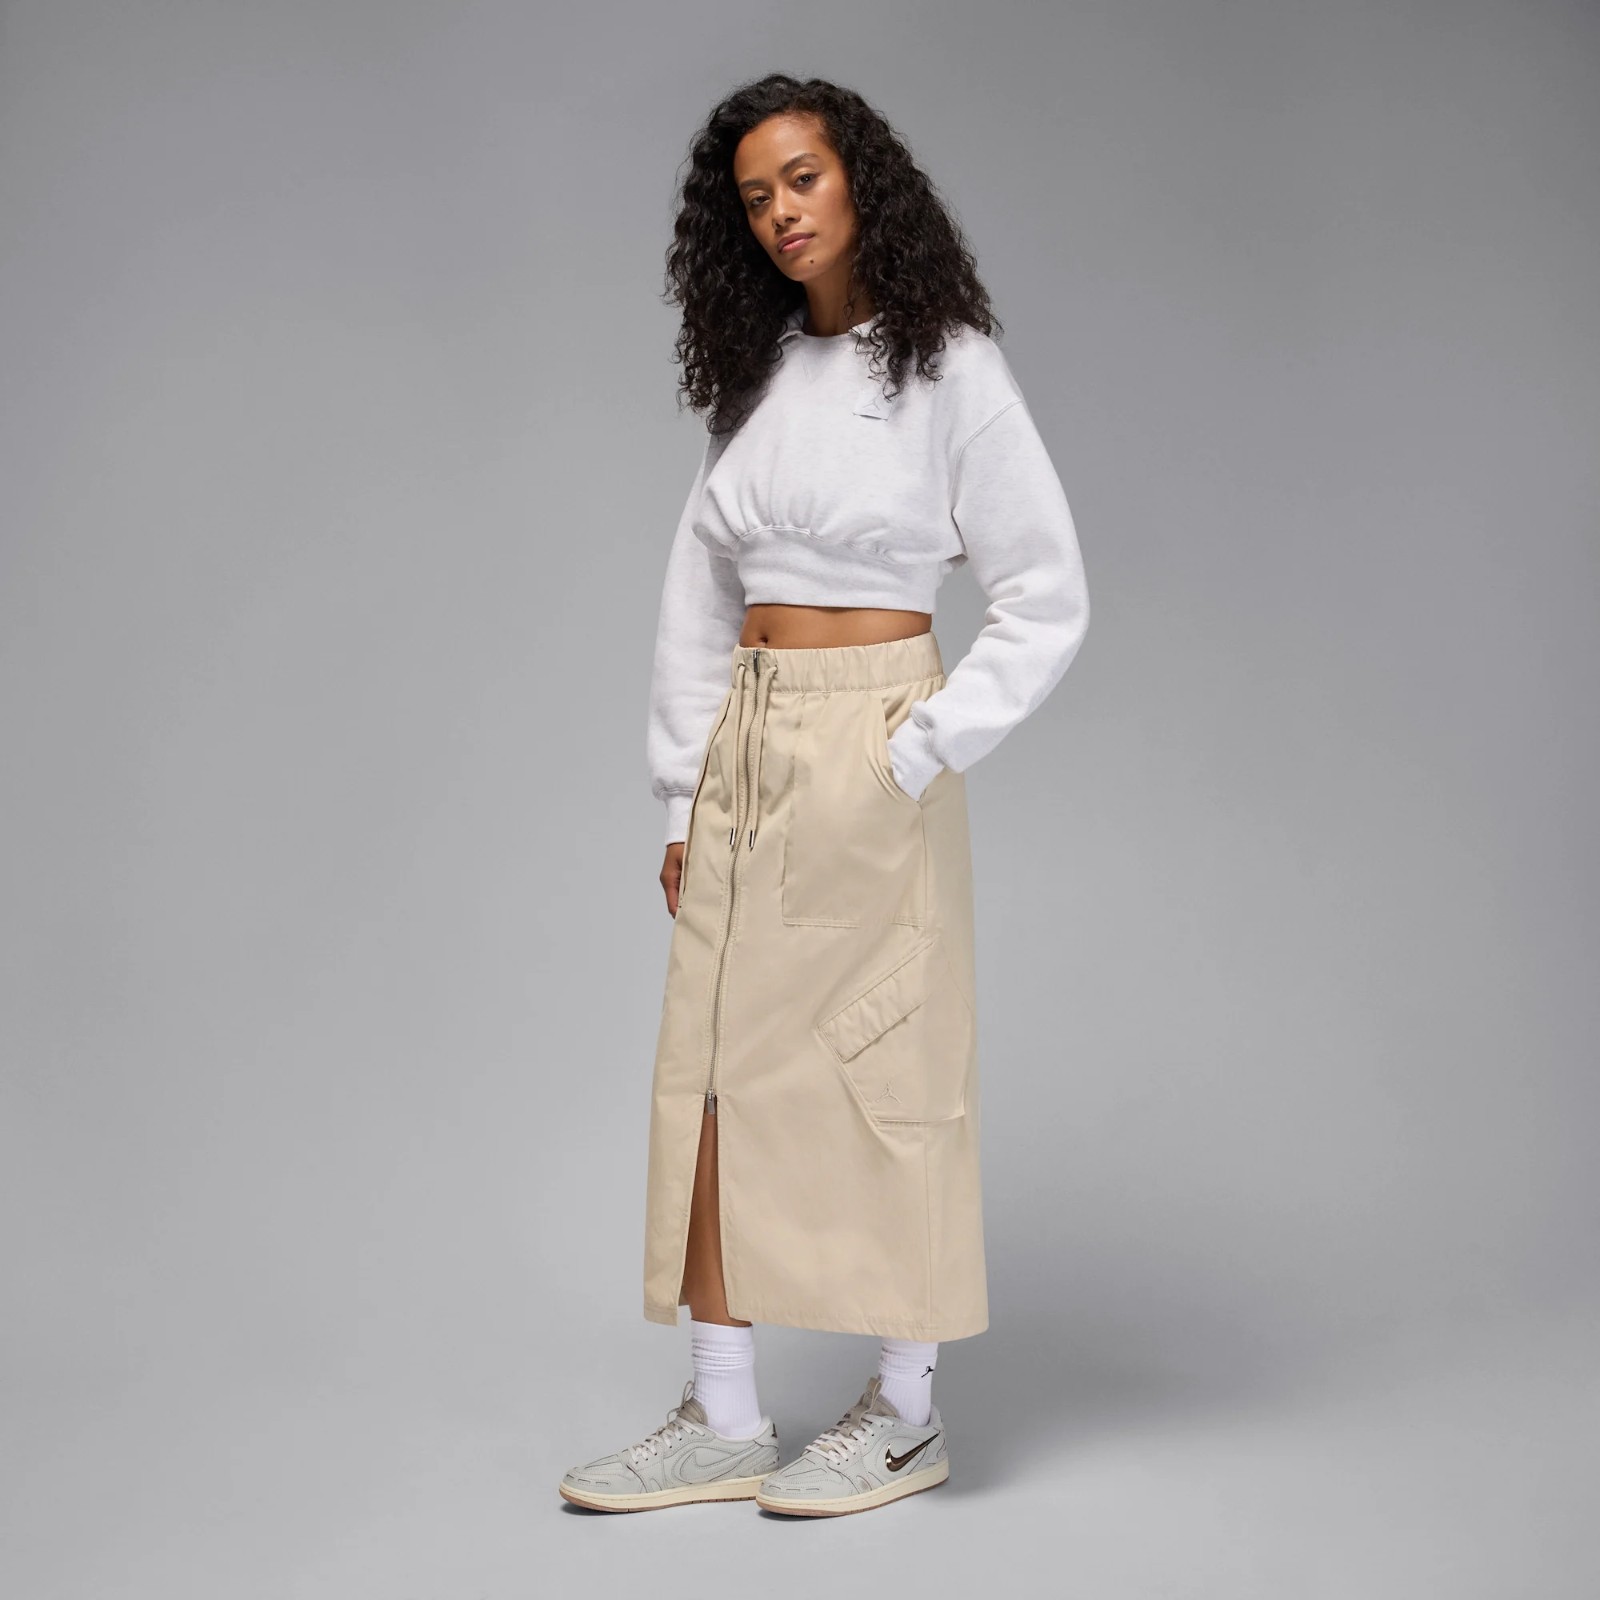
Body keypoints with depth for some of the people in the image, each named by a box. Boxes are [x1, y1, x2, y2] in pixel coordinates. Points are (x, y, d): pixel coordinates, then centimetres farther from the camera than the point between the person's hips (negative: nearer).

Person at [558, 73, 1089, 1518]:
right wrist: (685, 795, 8)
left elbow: (1047, 601, -6)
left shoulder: (947, 367, -4)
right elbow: (700, 596, 14)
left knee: (882, 1071, 0)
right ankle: (724, 1419, 12)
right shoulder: (754, 376, 13)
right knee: (715, 1065, 4)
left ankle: (907, 1413, 14)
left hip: (872, 748, -6)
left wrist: (919, 758, -13)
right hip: (743, 750, 6)